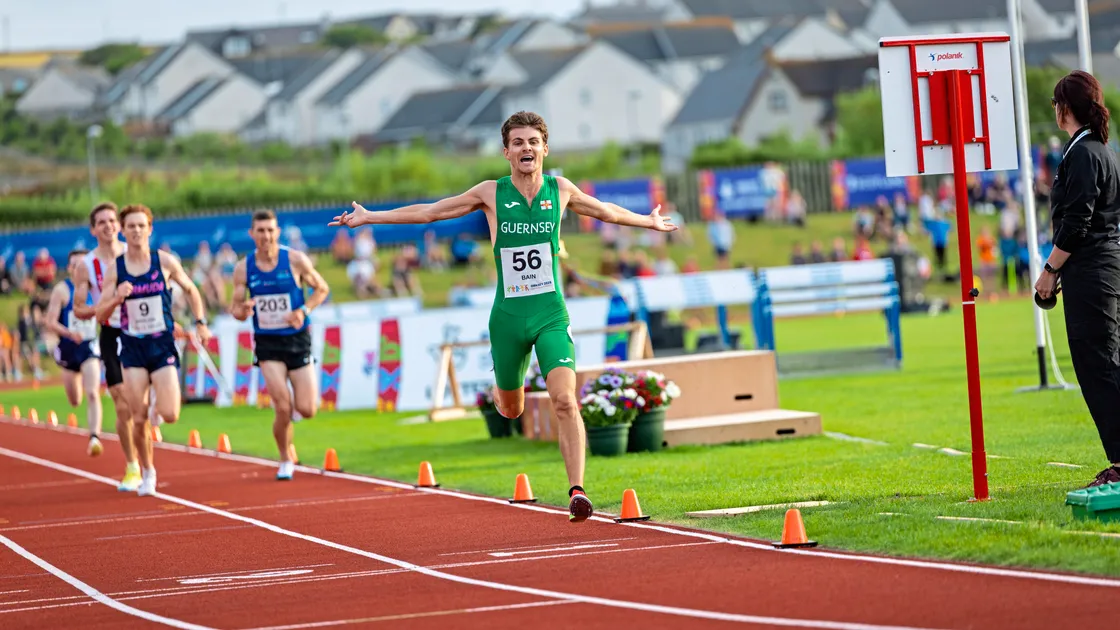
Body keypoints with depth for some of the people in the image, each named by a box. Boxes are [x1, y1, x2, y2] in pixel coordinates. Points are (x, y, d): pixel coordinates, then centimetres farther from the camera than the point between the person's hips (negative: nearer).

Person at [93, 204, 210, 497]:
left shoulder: (165, 262, -2)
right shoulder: (115, 269, -1)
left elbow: (191, 290, 14)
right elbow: (100, 314, 0)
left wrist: (200, 322, 2)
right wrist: (117, 298, -20)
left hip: (163, 344, -1)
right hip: (132, 348, 1)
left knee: (170, 415, -13)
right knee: (139, 418, -4)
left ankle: (168, 398, 24)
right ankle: (147, 472, 16)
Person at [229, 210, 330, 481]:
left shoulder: (296, 260, -7)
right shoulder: (243, 268, -3)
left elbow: (322, 289, 5)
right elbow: (236, 308, 3)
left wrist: (304, 311, -13)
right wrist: (242, 311, -22)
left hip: (297, 339, 0)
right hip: (268, 344, 0)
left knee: (307, 410, -5)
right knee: (284, 410, -12)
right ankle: (285, 461, 12)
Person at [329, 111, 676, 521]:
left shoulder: (560, 191, 2)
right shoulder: (492, 194, -2)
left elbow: (606, 212, 23)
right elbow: (430, 212, 7)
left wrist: (647, 222, 35)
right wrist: (369, 217, 9)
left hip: (552, 316, 0)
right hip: (508, 317, 1)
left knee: (565, 401, -19)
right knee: (510, 410, 13)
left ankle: (577, 491, -19)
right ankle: (501, 387, 51)